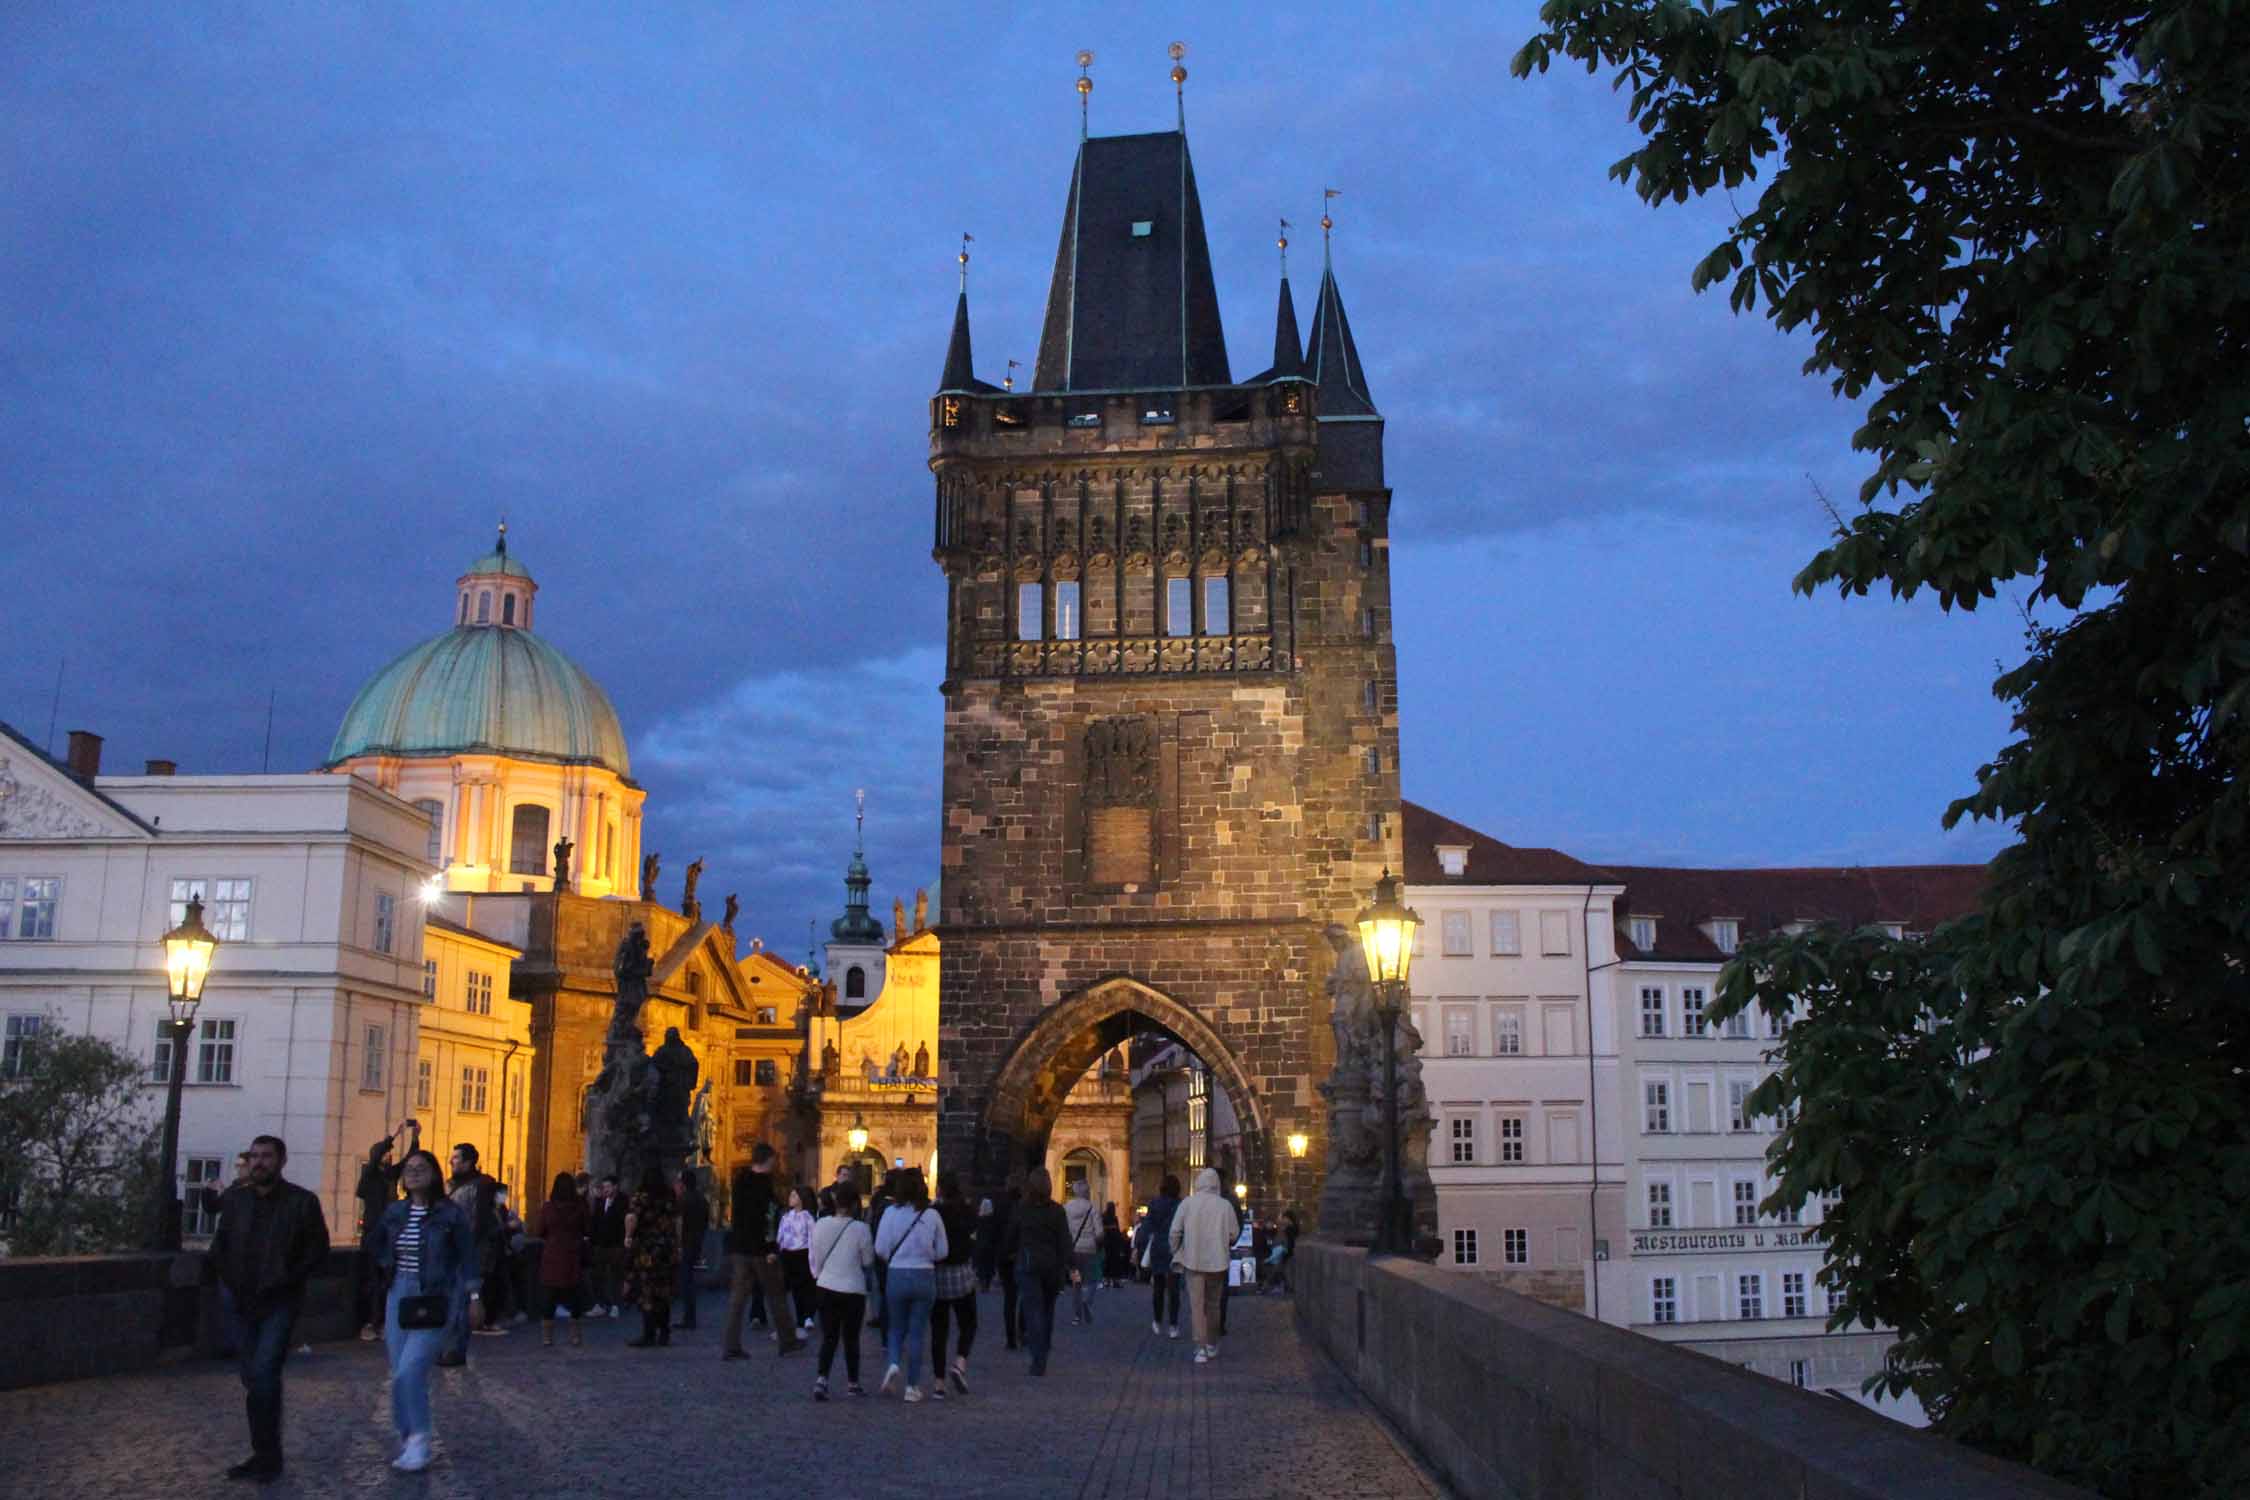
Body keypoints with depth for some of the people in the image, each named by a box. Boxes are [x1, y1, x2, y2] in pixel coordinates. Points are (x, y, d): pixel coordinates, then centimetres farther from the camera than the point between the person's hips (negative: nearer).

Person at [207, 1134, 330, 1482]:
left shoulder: (302, 1202, -7)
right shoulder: (235, 1199, 6)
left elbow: (318, 1252, -5)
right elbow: (219, 1244, 16)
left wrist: (284, 1281, -13)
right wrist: (229, 1279, 1)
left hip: (279, 1303, -5)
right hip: (240, 1302, 5)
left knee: (263, 1374, -17)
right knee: (252, 1379, 9)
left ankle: (268, 1457, -6)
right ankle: (263, 1454, 20)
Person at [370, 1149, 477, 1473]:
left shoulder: (450, 1213, -7)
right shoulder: (394, 1212, 7)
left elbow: (467, 1257, -5)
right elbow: (379, 1249, 24)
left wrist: (473, 1295, -11)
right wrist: (388, 1269, 11)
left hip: (435, 1301, -5)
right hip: (399, 1297, 5)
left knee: (409, 1371, -16)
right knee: (401, 1374, 7)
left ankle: (418, 1443, -6)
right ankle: (408, 1439, 23)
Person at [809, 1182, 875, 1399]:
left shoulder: (820, 1225, -5)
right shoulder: (860, 1229, -15)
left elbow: (813, 1257, 6)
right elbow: (868, 1260, -3)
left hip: (826, 1287, 2)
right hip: (853, 1289, -2)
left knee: (828, 1337, 9)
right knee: (851, 1338, 13)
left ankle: (822, 1379, -9)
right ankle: (853, 1382, 24)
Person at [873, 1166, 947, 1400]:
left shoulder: (891, 1212, -8)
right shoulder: (932, 1216, -6)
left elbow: (880, 1249, -7)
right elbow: (941, 1252, 0)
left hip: (896, 1276, 0)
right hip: (925, 1277, 0)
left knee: (896, 1328, 17)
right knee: (916, 1332, 9)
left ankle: (894, 1363, -9)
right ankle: (913, 1386, 11)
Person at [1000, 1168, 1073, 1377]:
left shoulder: (1020, 1210, -4)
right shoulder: (1057, 1210, -3)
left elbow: (1010, 1238, 6)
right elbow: (1065, 1241, -6)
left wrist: (1005, 1257, 22)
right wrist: (1069, 1267, -6)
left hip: (1027, 1265, -1)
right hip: (1051, 1264, 1)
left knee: (1033, 1309, -3)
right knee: (1047, 1308, 18)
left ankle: (1038, 1360, -11)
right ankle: (1045, 1346, 27)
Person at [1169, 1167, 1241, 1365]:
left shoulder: (1187, 1204, -6)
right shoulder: (1225, 1205, -6)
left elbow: (1174, 1232, -6)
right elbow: (1234, 1233, -2)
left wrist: (1177, 1253, 9)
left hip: (1193, 1261, -1)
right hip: (1217, 1261, 1)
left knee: (1197, 1304, 1)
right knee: (1213, 1304, 17)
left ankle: (1201, 1348, -8)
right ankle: (1212, 1345, 27)